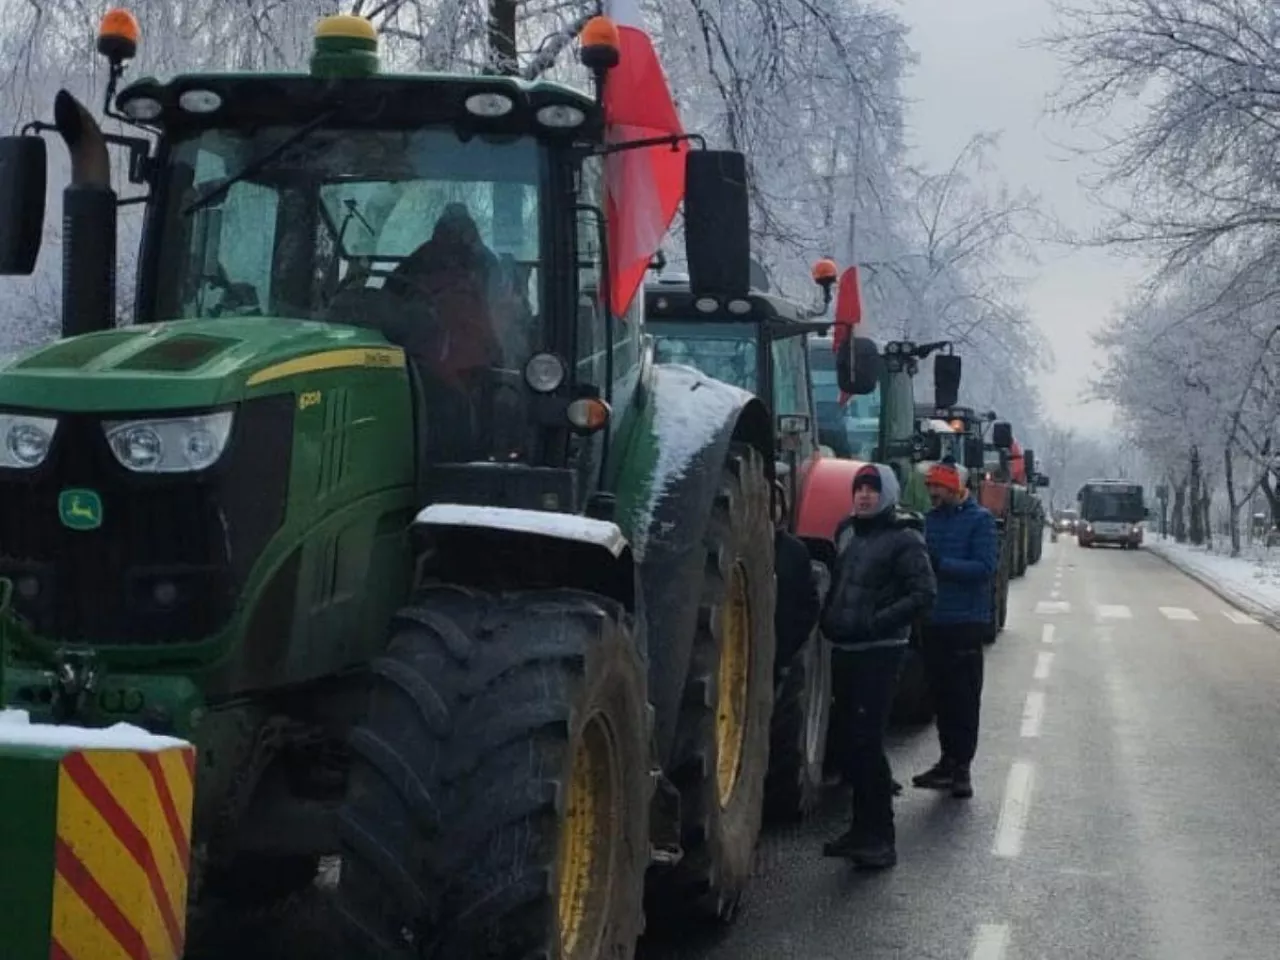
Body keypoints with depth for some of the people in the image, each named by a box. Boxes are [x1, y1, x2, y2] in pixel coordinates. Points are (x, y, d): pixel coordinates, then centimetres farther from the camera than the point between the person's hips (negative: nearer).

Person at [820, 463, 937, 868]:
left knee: (868, 741, -11)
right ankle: (862, 827, 22)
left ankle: (880, 837, -6)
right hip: (844, 649, 7)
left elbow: (924, 593, -15)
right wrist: (831, 618, 14)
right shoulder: (847, 531, 14)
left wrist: (876, 622, -19)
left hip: (880, 652, -7)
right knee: (854, 740, 12)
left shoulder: (903, 539, -8)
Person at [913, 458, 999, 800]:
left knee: (965, 697, -2)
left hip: (966, 621, -6)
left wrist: (940, 564, -22)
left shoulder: (979, 519, -6)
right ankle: (949, 761, 20)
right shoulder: (932, 518, 13)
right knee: (942, 694, 11)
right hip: (934, 620, 6)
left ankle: (961, 766, 1)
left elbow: (986, 567, -16)